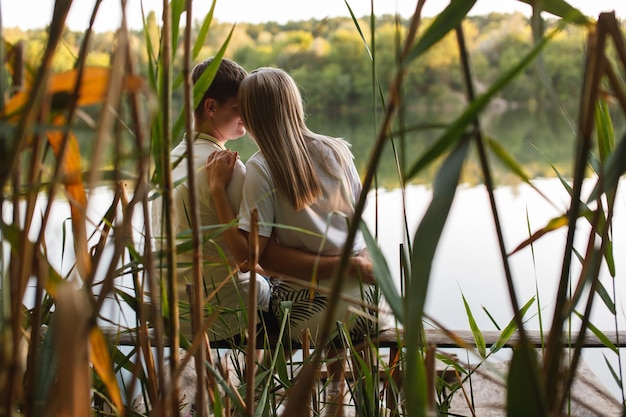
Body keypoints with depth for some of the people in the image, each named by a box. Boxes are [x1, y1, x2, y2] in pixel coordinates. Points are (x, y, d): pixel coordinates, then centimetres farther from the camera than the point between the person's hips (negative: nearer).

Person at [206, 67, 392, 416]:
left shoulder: (261, 168, -14)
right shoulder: (337, 150, -1)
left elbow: (248, 255, -18)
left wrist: (218, 189, -14)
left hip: (310, 312, -3)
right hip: (363, 293, 4)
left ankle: (337, 388, 32)